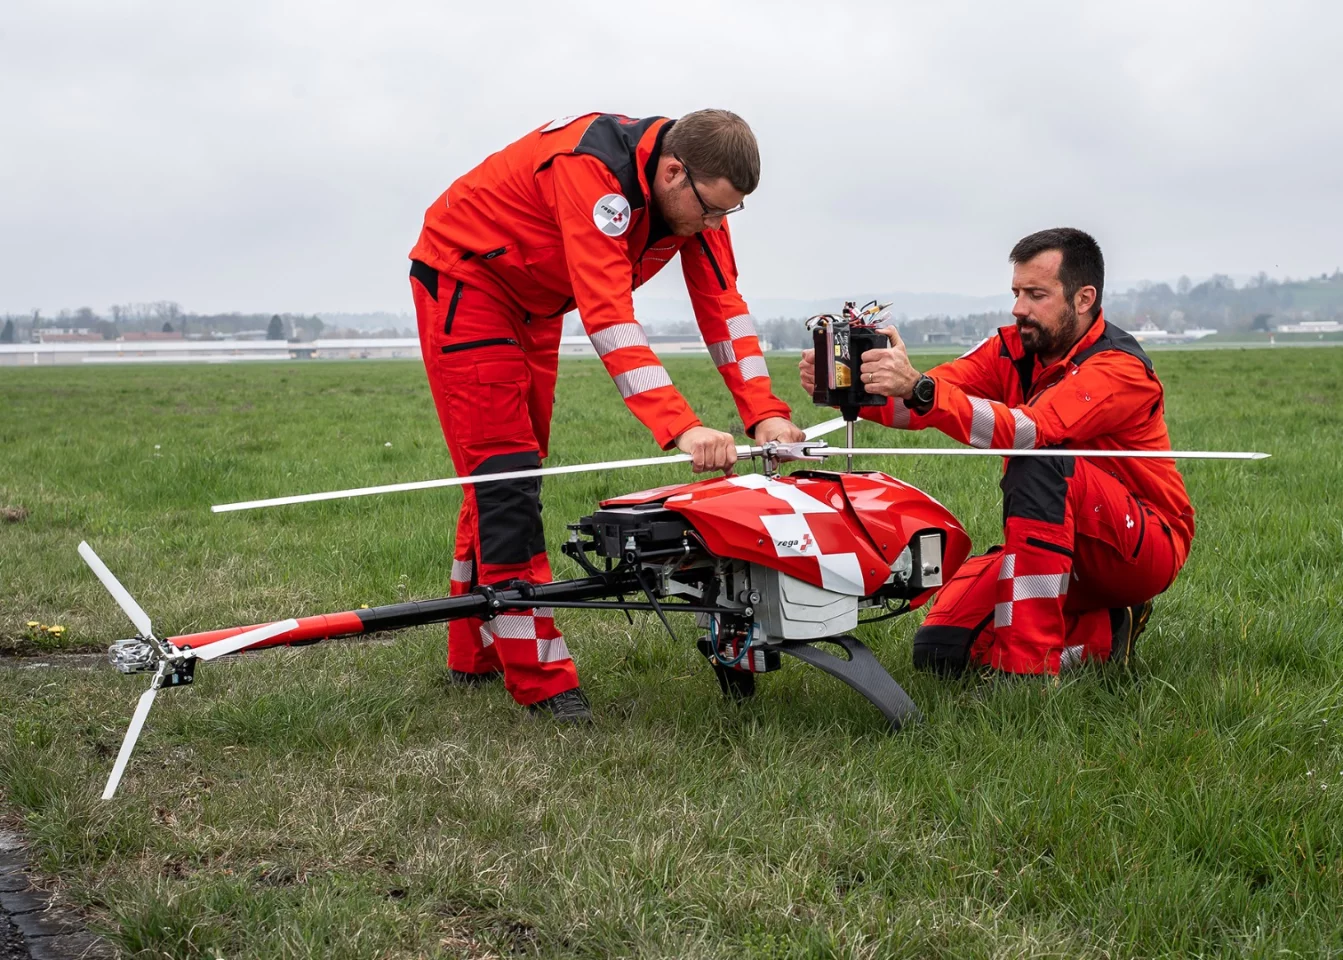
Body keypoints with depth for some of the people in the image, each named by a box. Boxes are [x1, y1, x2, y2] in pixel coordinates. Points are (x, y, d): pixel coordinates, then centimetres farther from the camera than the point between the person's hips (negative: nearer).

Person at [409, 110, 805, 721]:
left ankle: (475, 656, 21)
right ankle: (540, 682, -13)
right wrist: (681, 428, -50)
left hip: (534, 300, 9)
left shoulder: (698, 188, -11)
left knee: (515, 475, 11)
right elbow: (609, 318, -43)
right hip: (465, 276, -8)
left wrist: (764, 413, -20)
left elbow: (722, 303, -10)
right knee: (505, 474, -14)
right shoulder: (593, 171, -36)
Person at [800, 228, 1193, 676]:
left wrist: (919, 388, -48)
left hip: (1148, 547, -7)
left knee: (1040, 463, -34)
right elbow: (922, 404, -12)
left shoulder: (1120, 366, -21)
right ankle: (1106, 633, 4)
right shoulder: (1014, 349, 0)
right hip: (1058, 549, 7)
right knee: (940, 647, -11)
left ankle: (1028, 665, -33)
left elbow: (1026, 431, -37)